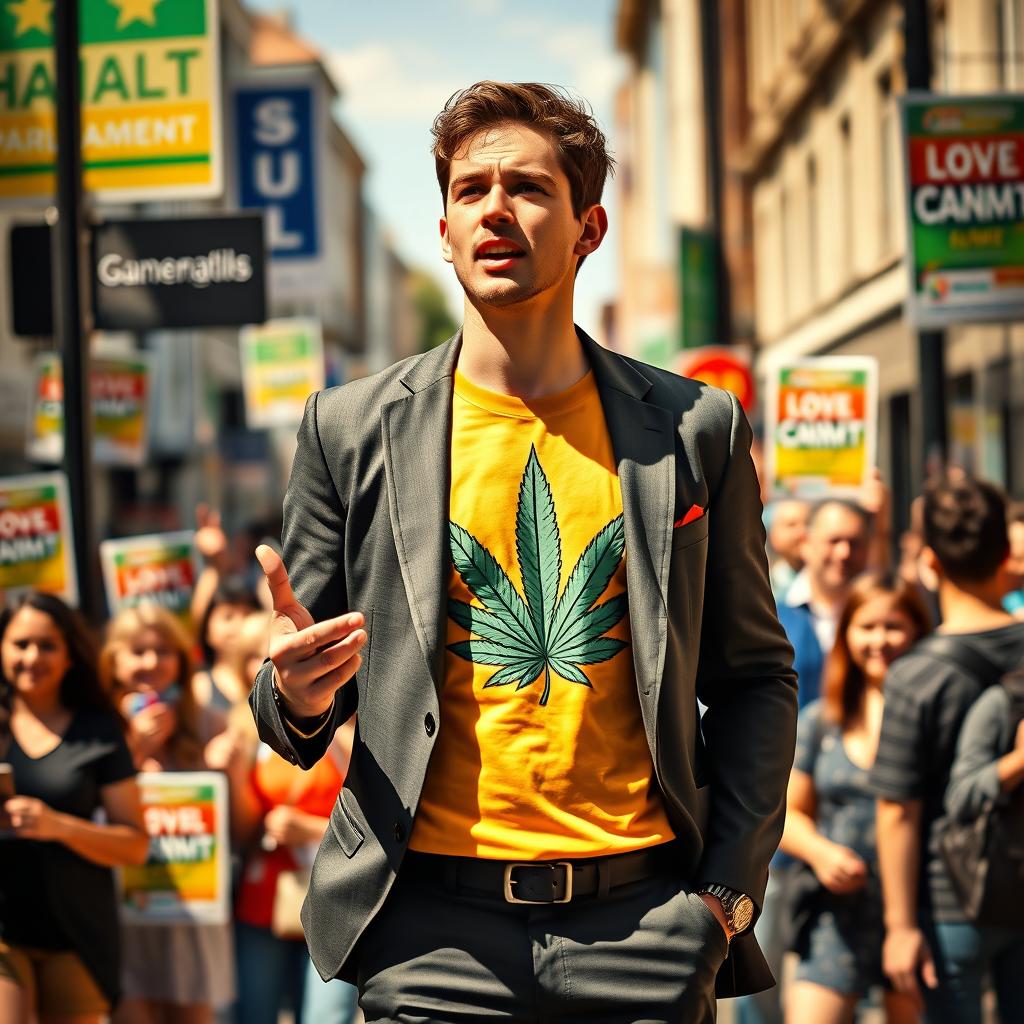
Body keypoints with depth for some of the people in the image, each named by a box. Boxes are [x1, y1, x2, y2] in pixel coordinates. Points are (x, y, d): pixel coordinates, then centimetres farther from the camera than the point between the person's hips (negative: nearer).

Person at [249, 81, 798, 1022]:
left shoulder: (696, 429, 5)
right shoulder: (350, 430, 4)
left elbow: (755, 677, 10)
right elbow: (299, 704, 10)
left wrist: (727, 892, 0)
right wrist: (298, 698, -13)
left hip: (645, 921, 0)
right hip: (435, 931, 0)